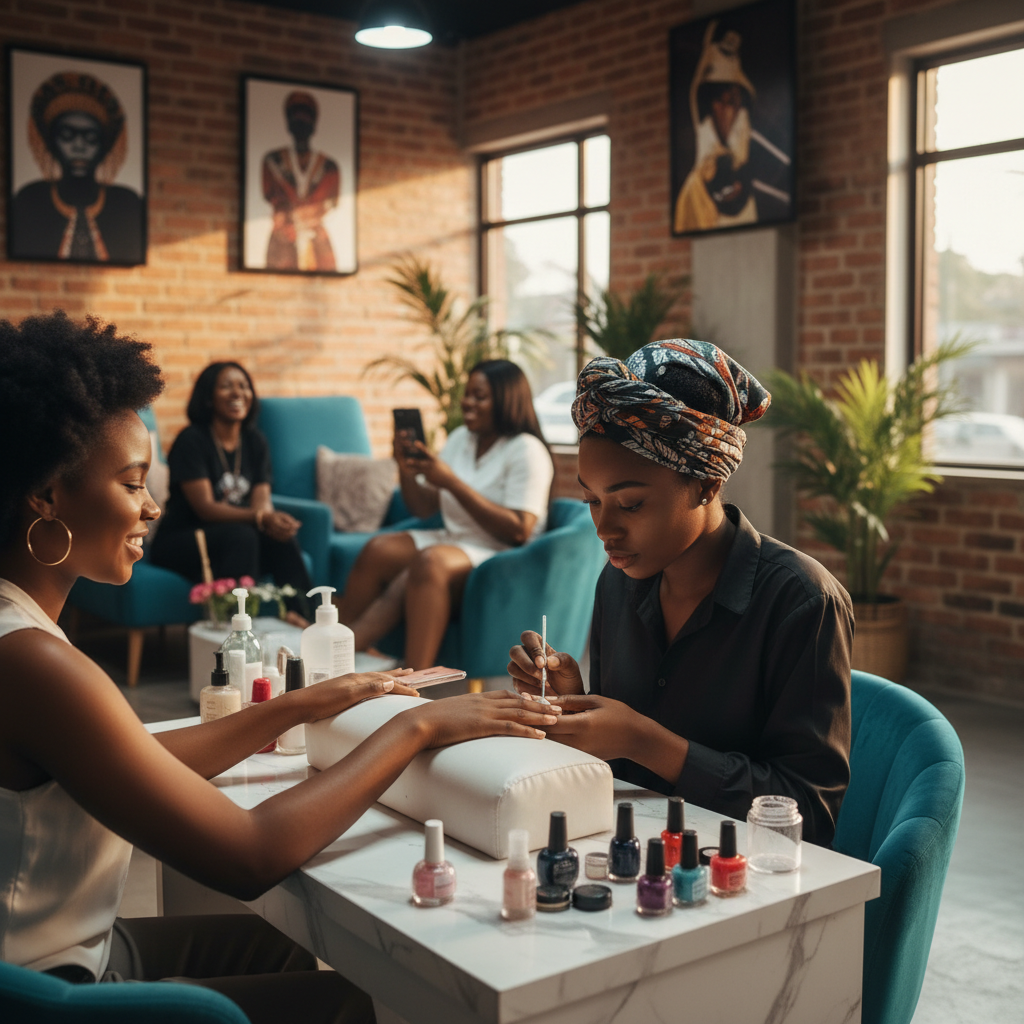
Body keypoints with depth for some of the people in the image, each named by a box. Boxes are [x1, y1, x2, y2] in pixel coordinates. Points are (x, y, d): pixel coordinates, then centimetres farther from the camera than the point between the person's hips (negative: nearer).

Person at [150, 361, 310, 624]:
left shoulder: (255, 442, 8)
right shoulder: (192, 440, -12)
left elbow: (261, 499, -2)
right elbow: (205, 507, -20)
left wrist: (270, 517, -28)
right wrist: (261, 518, -35)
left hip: (232, 538, 5)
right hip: (180, 541, -5)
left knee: (281, 535, -25)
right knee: (240, 536, -35)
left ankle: (296, 613, -26)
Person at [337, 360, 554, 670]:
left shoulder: (526, 450, -8)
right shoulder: (461, 438, 13)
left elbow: (519, 531, -19)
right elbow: (424, 509, 14)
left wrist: (452, 482, -20)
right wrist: (406, 471, -7)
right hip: (452, 540, 7)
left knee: (429, 561, -34)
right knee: (379, 548, -18)